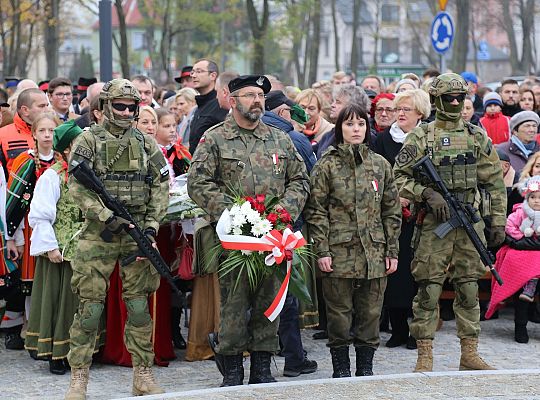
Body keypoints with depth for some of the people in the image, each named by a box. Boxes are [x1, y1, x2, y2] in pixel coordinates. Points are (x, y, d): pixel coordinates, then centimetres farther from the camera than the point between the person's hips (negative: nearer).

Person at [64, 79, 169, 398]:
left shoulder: (146, 143, 11)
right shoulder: (88, 141, 0)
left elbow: (161, 186, 8)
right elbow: (77, 186, -8)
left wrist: (152, 225, -4)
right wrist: (107, 217, -16)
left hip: (138, 233, 3)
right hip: (98, 234, -3)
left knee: (139, 306, 5)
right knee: (91, 305, -4)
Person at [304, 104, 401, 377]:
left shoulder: (380, 165, 10)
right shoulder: (326, 166, 0)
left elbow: (392, 211, 11)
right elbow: (316, 212, -2)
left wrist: (392, 251, 6)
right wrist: (321, 250, -9)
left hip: (374, 253, 3)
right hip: (338, 252, -3)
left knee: (370, 313, 6)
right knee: (339, 313, 2)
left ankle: (366, 366, 15)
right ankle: (341, 368, 12)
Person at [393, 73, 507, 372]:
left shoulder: (478, 137, 10)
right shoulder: (421, 137, 0)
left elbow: (495, 182, 13)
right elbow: (398, 178, -3)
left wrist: (498, 221, 7)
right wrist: (427, 193, -17)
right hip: (433, 224, -3)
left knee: (469, 289, 7)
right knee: (429, 290, -4)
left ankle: (470, 354, 14)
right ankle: (425, 357, 1)